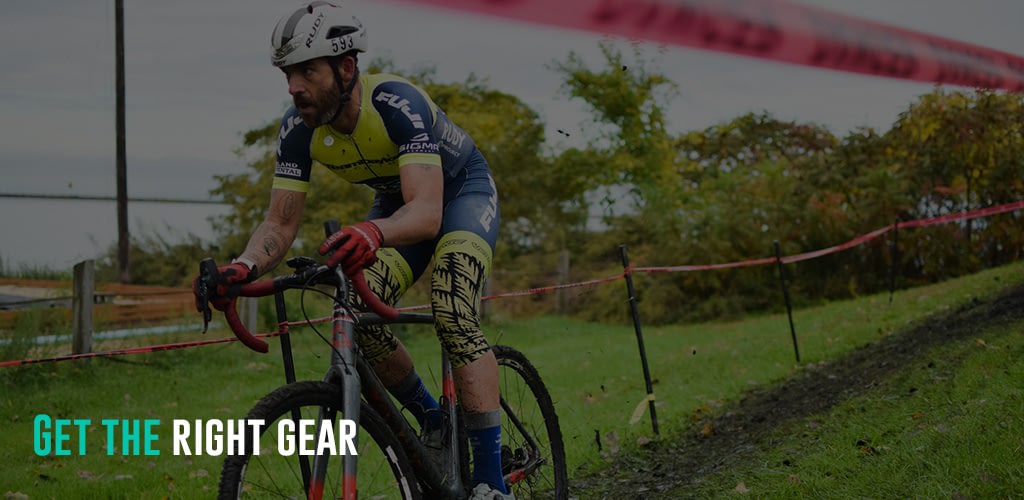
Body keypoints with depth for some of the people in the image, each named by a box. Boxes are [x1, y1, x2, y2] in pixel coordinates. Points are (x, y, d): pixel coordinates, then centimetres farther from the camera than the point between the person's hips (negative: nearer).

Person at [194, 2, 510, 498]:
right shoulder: (299, 128, -21)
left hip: (461, 188, -6)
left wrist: (372, 232, -69)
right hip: (396, 200, 6)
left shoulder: (397, 104, -38)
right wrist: (243, 267, -41)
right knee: (361, 320, -16)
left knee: (452, 316, -28)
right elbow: (280, 223, -19)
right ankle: (433, 424, 11)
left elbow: (427, 213, -48)